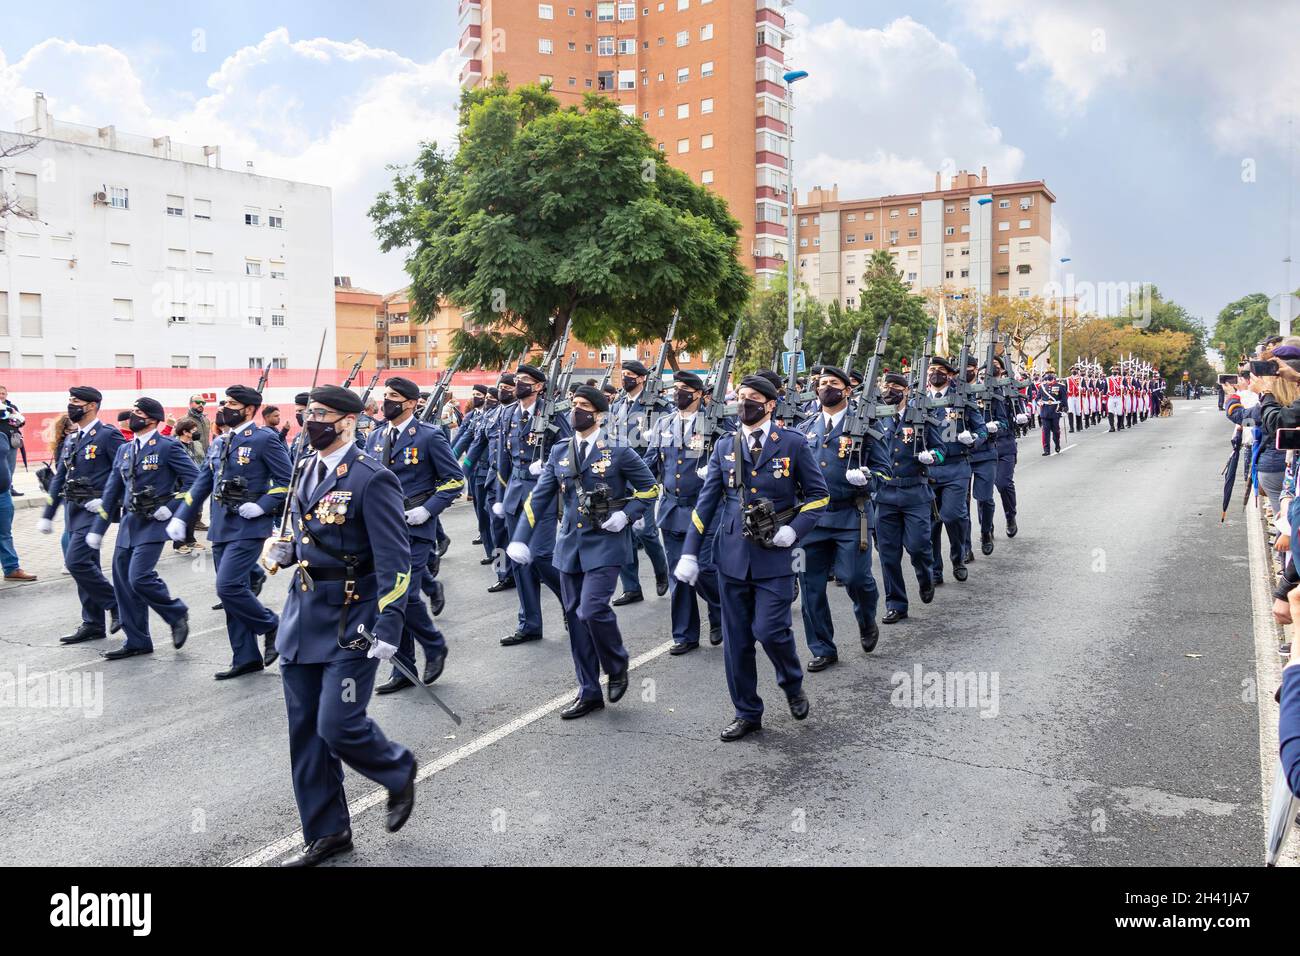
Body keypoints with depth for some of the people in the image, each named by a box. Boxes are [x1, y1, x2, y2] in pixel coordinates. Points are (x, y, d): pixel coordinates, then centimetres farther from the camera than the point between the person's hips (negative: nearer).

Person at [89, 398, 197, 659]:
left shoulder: (168, 446, -7)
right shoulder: (124, 449, 14)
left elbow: (193, 478, -10)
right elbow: (112, 491, 17)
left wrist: (171, 508, -14)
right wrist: (97, 529, 16)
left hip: (154, 523, -7)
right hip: (129, 521, 8)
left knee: (139, 577, -17)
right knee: (123, 583, 7)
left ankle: (177, 613, 9)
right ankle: (136, 642, 17)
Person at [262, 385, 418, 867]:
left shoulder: (373, 479, -16)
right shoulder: (307, 466, 8)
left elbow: (395, 561, -17)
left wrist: (389, 628, -22)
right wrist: (283, 550, 1)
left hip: (350, 622, -8)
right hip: (302, 613, 8)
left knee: (338, 726, -7)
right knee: (305, 730, 11)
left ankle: (399, 770, 25)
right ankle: (326, 832, 26)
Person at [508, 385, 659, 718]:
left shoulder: (618, 451, -6)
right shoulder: (559, 451, 7)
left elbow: (650, 488, 2)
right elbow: (539, 497, 5)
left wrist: (626, 515, -13)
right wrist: (519, 539, -3)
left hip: (605, 544, -5)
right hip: (570, 544, 5)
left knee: (592, 610, -17)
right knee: (575, 617, 7)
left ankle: (617, 666, 13)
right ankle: (589, 692, 20)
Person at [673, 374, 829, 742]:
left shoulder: (793, 443, -1)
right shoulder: (724, 446, 8)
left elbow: (818, 493, 5)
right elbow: (706, 501, 8)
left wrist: (794, 530, -11)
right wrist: (690, 553, 3)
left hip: (774, 556, -3)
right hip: (733, 555, 3)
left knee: (770, 630, -9)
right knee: (736, 640, 7)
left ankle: (793, 685, 23)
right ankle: (747, 714, 23)